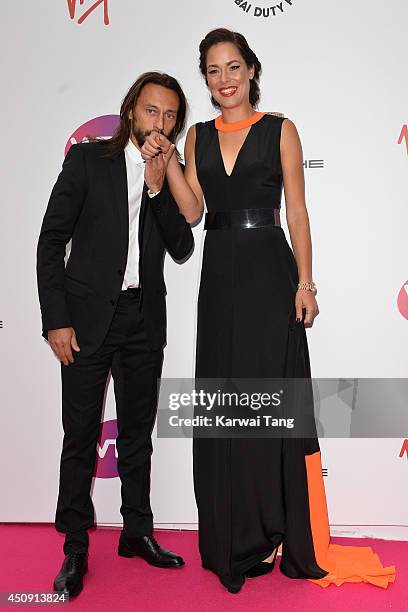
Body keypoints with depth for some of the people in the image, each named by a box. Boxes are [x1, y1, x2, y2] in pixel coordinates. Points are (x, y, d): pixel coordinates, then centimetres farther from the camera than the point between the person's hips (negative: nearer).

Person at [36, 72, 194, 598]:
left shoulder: (171, 175, 7)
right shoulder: (88, 159, -2)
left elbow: (182, 249, -2)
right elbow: (51, 242, -4)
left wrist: (158, 186, -13)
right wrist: (56, 320, -10)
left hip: (143, 318, 4)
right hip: (88, 317, -3)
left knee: (138, 433, 14)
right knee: (80, 436, 4)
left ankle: (137, 532, 30)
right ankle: (75, 547, 19)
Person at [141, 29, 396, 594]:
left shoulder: (280, 130, 3)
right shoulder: (198, 137, 13)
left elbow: (297, 212, 0)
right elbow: (192, 210, 5)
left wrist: (305, 283, -7)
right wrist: (165, 160, -6)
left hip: (268, 275, -3)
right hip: (220, 277, 4)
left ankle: (280, 533, 15)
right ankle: (235, 534, 22)